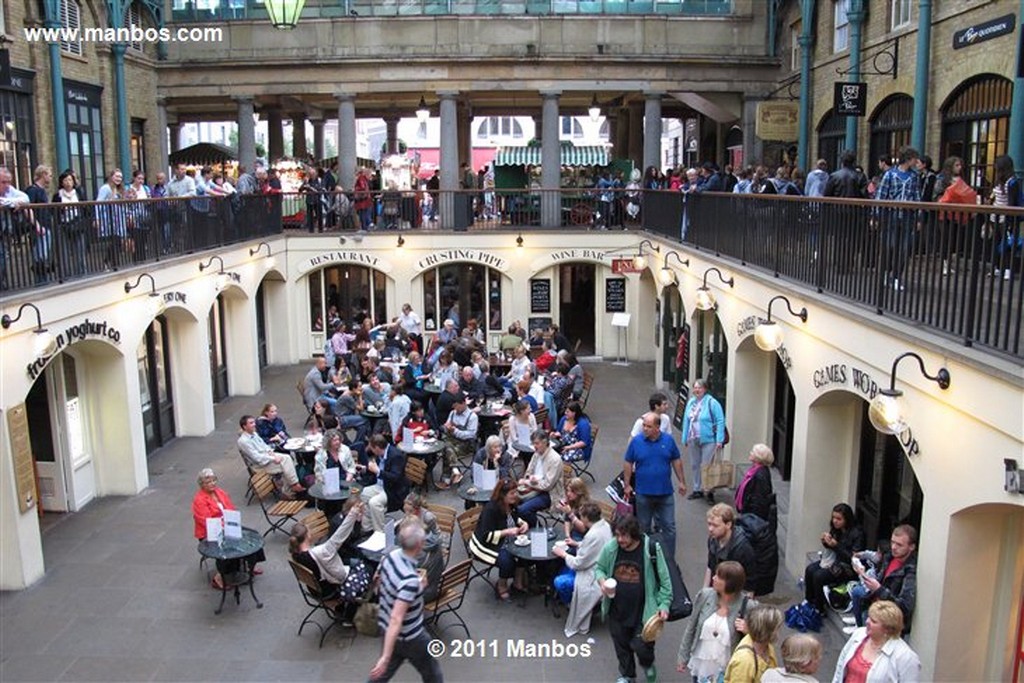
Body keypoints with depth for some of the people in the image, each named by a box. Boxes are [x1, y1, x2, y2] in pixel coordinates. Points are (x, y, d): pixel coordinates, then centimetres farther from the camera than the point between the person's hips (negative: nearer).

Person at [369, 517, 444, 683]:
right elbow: (396, 620, -38)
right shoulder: (410, 580, -37)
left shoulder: (392, 556, -11)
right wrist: (385, 657, -36)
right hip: (409, 637, -7)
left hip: (386, 627, 7)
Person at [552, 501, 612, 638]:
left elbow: (579, 563, -20)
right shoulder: (604, 525, -3)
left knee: (559, 582, -6)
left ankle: (572, 605, 21)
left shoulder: (593, 535, -31)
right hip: (602, 568, 10)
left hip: (594, 577, -10)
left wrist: (563, 554, -4)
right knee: (566, 569, 19)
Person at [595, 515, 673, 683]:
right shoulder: (610, 548, -13)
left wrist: (664, 605, -12)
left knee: (641, 646, 0)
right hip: (617, 609, 3)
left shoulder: (651, 549, -19)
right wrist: (602, 581, -16)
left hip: (643, 610, -3)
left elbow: (664, 579, -8)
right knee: (621, 644, 19)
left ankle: (647, 664, 38)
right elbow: (599, 568, 5)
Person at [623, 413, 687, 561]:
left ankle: (669, 559, 16)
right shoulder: (636, 441, -7)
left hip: (665, 493, 1)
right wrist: (627, 485, 1)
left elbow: (676, 461, 7)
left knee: (669, 527, 5)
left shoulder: (668, 440, -4)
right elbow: (628, 464, 1)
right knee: (643, 527, 12)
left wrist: (681, 482, 8)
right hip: (644, 493, -1)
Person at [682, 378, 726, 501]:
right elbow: (686, 421, 13)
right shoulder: (691, 402, 7)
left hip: (708, 440, -6)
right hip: (693, 440, 6)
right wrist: (685, 439, 13)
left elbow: (720, 421, -12)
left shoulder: (712, 403, -11)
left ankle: (709, 490, 9)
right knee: (694, 465, 14)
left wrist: (719, 440, -16)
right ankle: (698, 489, 27)